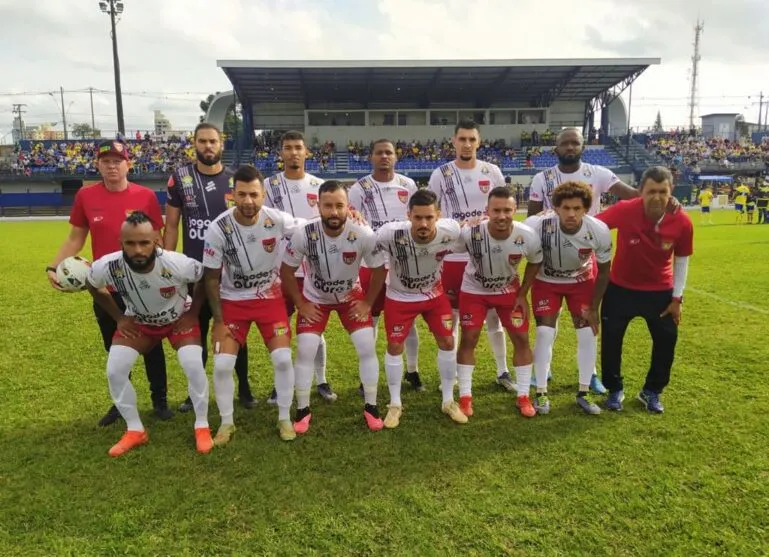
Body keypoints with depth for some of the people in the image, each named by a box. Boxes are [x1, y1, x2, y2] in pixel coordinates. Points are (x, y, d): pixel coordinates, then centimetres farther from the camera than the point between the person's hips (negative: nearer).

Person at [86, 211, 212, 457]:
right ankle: (135, 431, 11)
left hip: (178, 319, -3)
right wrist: (119, 317, -4)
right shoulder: (106, 267, -30)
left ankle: (202, 427, 1)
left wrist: (193, 313, -11)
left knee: (193, 366, -21)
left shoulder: (177, 264, -37)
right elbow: (92, 287, -3)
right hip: (138, 322, 3)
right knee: (115, 370, -10)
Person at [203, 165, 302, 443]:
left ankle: (284, 418, 15)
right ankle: (227, 423, 18)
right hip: (233, 300, 0)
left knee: (283, 358, -7)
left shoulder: (278, 220, -20)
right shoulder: (218, 229, -20)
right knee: (222, 364, -6)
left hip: (271, 297, 1)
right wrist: (218, 320, -9)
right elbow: (212, 279, -10)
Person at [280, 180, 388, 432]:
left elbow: (379, 269, -11)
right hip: (314, 298, 0)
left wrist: (367, 302, -8)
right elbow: (287, 270, -12)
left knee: (367, 348, -5)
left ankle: (371, 407, 13)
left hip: (351, 296, 1)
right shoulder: (304, 234, -29)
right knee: (305, 351, -6)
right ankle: (303, 410, 13)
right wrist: (300, 304, -10)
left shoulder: (363, 235, -29)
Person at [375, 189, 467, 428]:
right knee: (395, 346, 2)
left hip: (434, 292, 2)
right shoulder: (391, 234, -37)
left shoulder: (450, 231, -27)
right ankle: (395, 404, 22)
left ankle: (448, 401, 23)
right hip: (399, 296, -2)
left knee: (447, 342, 4)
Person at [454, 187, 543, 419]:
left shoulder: (527, 237, -25)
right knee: (468, 339, -2)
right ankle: (465, 397, 11)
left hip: (509, 290, 2)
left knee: (521, 339, 0)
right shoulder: (470, 233, -33)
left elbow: (535, 263, -3)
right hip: (473, 290, -2)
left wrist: (523, 294, -3)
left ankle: (523, 397, 15)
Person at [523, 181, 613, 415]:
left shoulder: (599, 231, -27)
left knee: (588, 334, -1)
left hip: (582, 280, 2)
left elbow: (604, 270, -11)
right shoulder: (538, 226, -36)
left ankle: (583, 393, 15)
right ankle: (541, 393, 7)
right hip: (546, 281, -2)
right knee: (545, 334, -8)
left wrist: (593, 307, -6)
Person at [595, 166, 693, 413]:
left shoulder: (682, 221, -18)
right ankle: (615, 390, 26)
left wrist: (677, 297, 0)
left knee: (666, 341, 8)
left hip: (660, 290, 2)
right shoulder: (624, 211, -27)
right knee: (610, 340, 3)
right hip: (620, 287, -1)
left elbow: (682, 260, -3)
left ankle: (652, 392, 31)